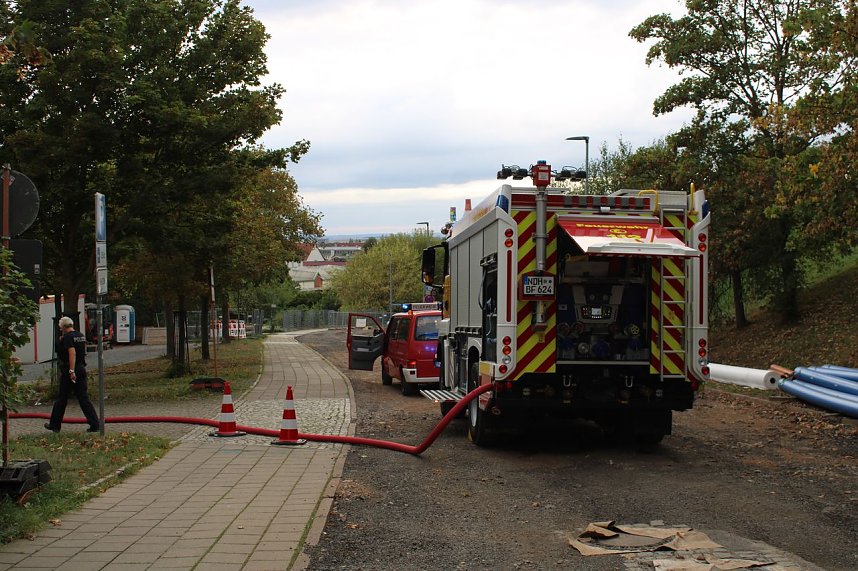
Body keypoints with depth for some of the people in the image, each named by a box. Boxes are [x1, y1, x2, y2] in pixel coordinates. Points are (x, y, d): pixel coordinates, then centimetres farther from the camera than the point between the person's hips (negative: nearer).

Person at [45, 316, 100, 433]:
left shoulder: (67, 337, -12)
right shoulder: (81, 336, 12)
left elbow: (72, 353, -23)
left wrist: (71, 371, -26)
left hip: (69, 372, -7)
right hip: (82, 370, 7)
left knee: (61, 399, 6)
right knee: (83, 398, 5)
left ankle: (55, 425, 17)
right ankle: (95, 425, -3)